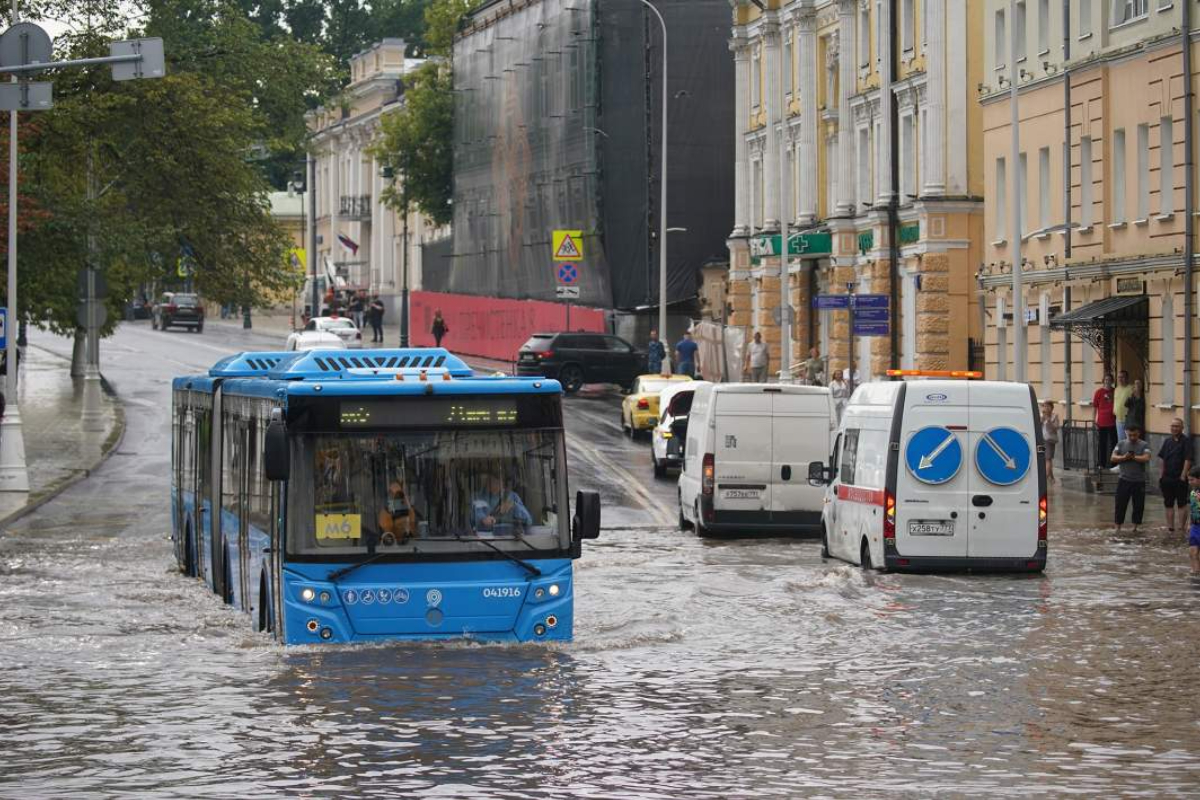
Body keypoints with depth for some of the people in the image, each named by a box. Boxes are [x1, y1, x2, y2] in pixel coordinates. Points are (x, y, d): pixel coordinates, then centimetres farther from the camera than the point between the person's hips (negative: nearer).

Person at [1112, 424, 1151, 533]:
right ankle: (1118, 527, 8)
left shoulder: (1144, 445, -3)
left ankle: (1135, 527, 18)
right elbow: (1113, 458, -2)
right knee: (1120, 504, 1)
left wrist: (1133, 457, -15)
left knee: (1139, 505, 5)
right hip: (1124, 480, 1)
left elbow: (1146, 458, -18)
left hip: (1139, 481, -1)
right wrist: (1124, 457, -17)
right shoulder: (1121, 444, 5)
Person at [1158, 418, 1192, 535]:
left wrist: (1183, 476, -19)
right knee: (1169, 504, 10)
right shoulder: (1167, 441, 10)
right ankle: (1170, 527, 16)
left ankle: (1181, 527, 3)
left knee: (1181, 504, 0)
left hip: (1180, 478, -6)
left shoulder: (1186, 442, -8)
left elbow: (1187, 460, -13)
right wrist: (1161, 475, 10)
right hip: (1167, 478, 6)